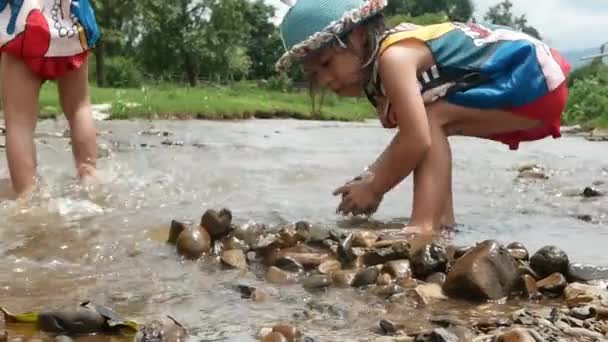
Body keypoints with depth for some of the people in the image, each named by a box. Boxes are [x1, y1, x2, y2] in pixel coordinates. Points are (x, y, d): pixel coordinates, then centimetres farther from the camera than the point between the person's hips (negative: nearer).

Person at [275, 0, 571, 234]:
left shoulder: (394, 56, -25)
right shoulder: (376, 70, 5)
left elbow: (416, 141, -27)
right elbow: (412, 136, 12)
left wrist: (373, 190, -14)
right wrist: (371, 177, 0)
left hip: (536, 78, -10)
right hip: (521, 76, 10)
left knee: (434, 119, -20)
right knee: (430, 123, 6)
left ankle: (423, 225, -23)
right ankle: (442, 218, 7)